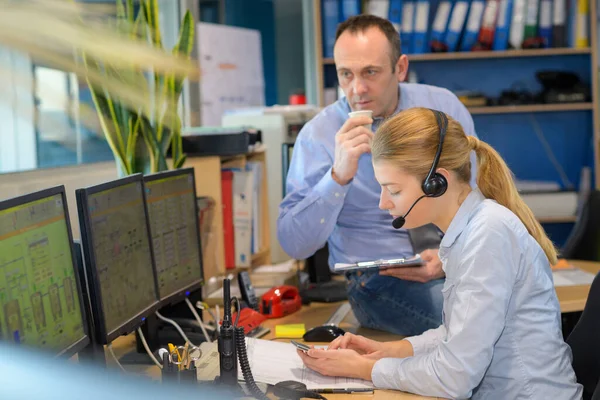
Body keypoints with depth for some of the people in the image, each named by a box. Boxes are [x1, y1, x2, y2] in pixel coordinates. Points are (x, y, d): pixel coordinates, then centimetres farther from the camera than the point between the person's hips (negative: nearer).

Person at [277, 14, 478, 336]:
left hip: (460, 259, 4)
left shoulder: (444, 107, 2)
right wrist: (339, 175, -25)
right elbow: (294, 245, -11)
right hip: (380, 279, -4)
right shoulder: (319, 135, -6)